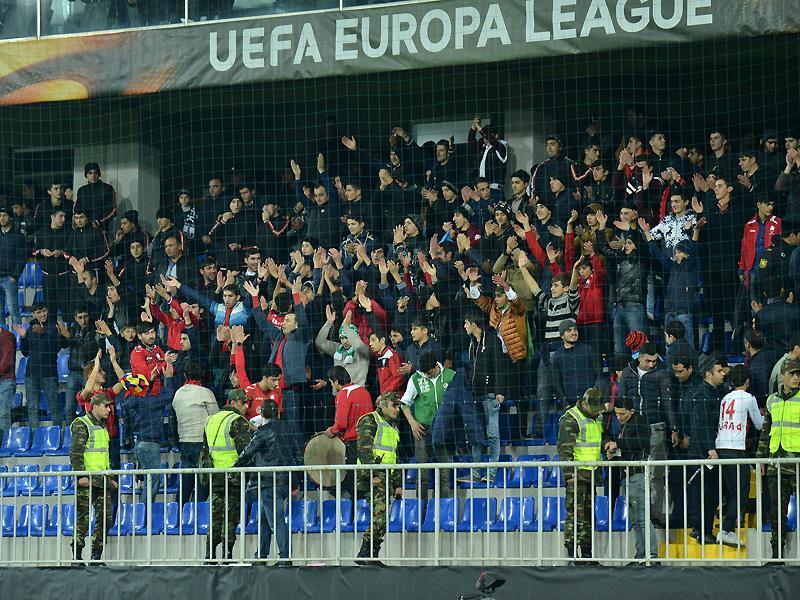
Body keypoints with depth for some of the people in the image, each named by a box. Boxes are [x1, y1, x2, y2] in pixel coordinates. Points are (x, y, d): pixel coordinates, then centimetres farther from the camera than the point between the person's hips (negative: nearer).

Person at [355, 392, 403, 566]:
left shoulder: (392, 427, 26)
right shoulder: (369, 421, -2)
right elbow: (364, 450, -13)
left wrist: (398, 484, 24)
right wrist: (373, 474, -22)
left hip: (385, 478, 9)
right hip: (372, 476, -9)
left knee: (381, 518, 3)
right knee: (380, 516, -19)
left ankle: (371, 556, 6)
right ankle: (365, 554, -17)